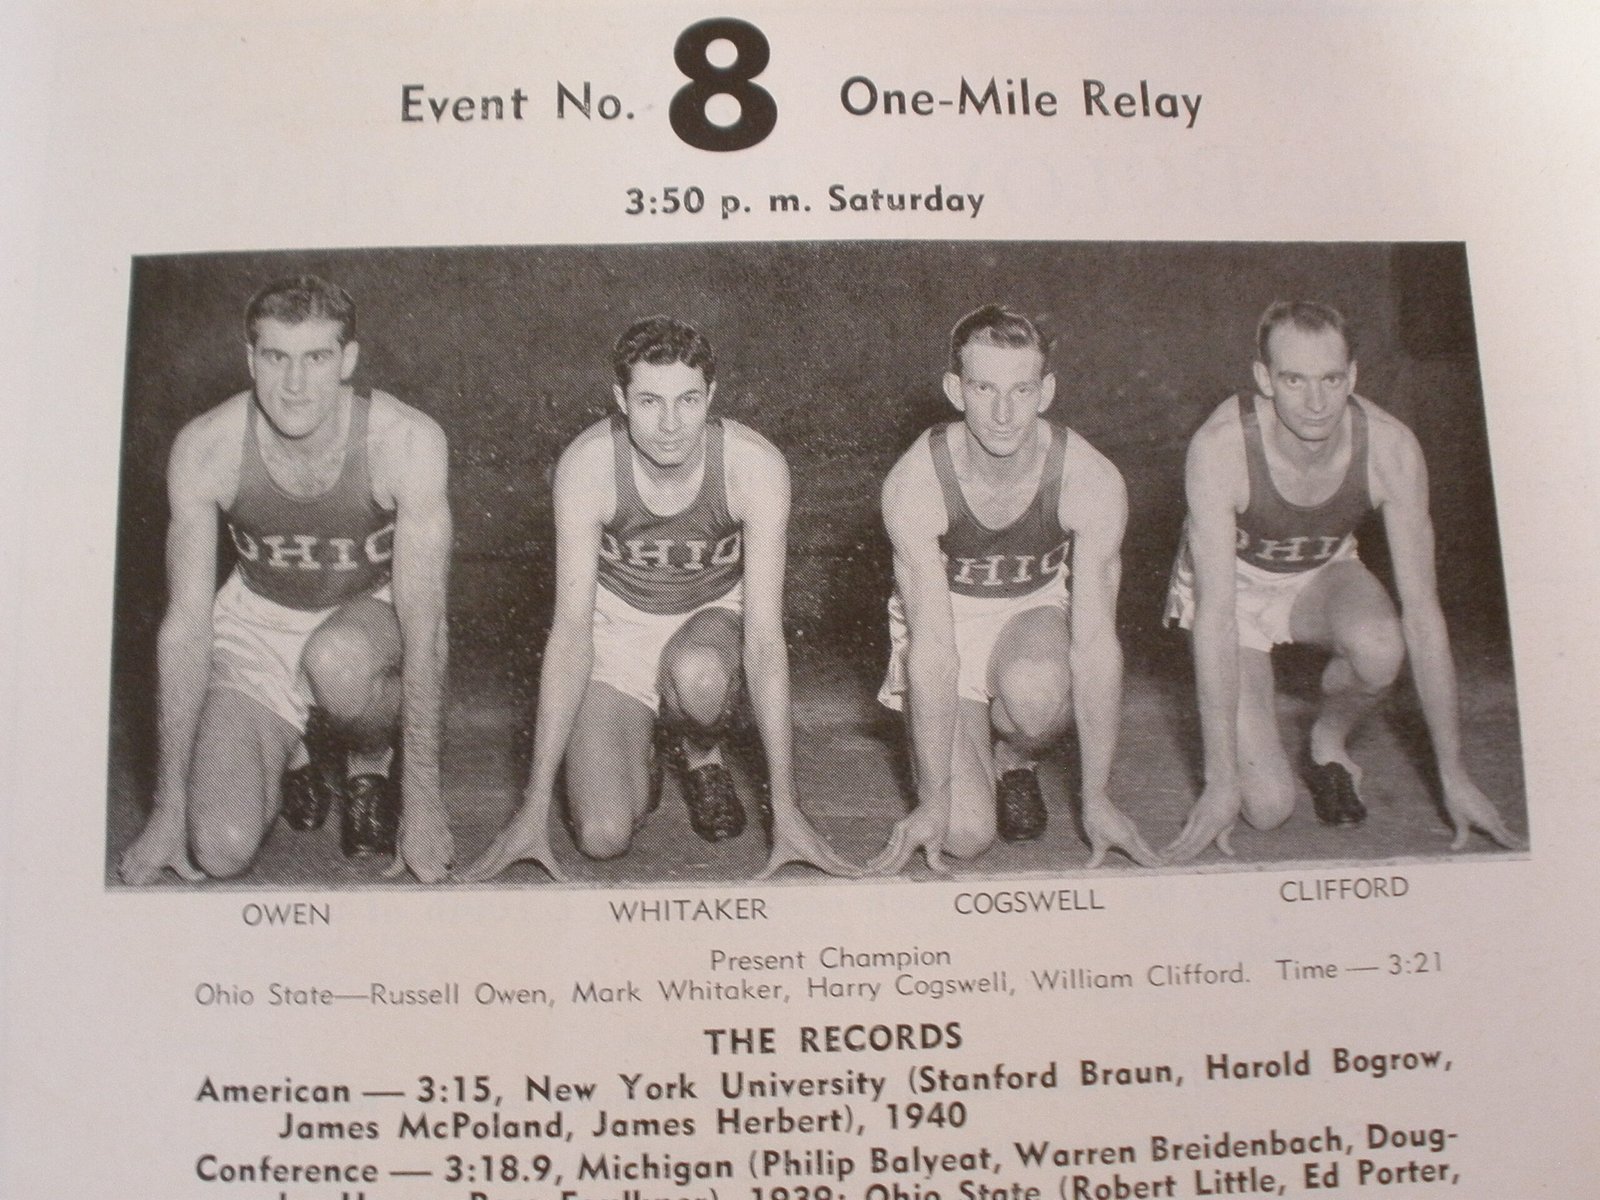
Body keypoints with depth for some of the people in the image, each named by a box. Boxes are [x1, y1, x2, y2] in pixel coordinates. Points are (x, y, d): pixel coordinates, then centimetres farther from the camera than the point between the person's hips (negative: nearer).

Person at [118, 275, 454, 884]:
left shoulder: (406, 440, -25)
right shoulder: (205, 446, -19)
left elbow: (424, 620, -25)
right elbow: (185, 627, -15)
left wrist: (422, 800, -27)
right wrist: (169, 807, -14)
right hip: (258, 626, 1)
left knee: (337, 659, -39)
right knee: (219, 853, -17)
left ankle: (371, 758, -3)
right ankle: (297, 748, 17)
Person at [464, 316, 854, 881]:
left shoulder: (756, 465, -26)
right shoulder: (585, 465, -25)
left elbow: (764, 635, -25)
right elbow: (571, 630, -24)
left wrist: (785, 809, -27)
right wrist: (535, 807, -26)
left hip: (712, 616, 1)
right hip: (616, 626, 0)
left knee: (697, 674, -38)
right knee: (603, 837, -19)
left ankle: (699, 755, -1)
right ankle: (640, 753, 16)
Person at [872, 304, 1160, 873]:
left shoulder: (1093, 481, -24)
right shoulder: (913, 484, -27)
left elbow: (1095, 642, -21)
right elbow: (933, 648, -26)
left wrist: (1096, 799, -19)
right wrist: (933, 800, -25)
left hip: (1036, 611, 1)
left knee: (1036, 691, -37)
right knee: (966, 833, -17)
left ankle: (1015, 757, 0)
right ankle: (970, 756, 19)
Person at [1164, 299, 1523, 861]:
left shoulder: (1390, 447, -25)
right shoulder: (1219, 447, -33)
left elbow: (1422, 612, -20)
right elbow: (1216, 618, -33)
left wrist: (1453, 775, -18)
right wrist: (1220, 782, -33)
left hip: (1323, 575, 3)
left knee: (1379, 646, -35)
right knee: (1267, 807, -17)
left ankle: (1329, 741, -1)